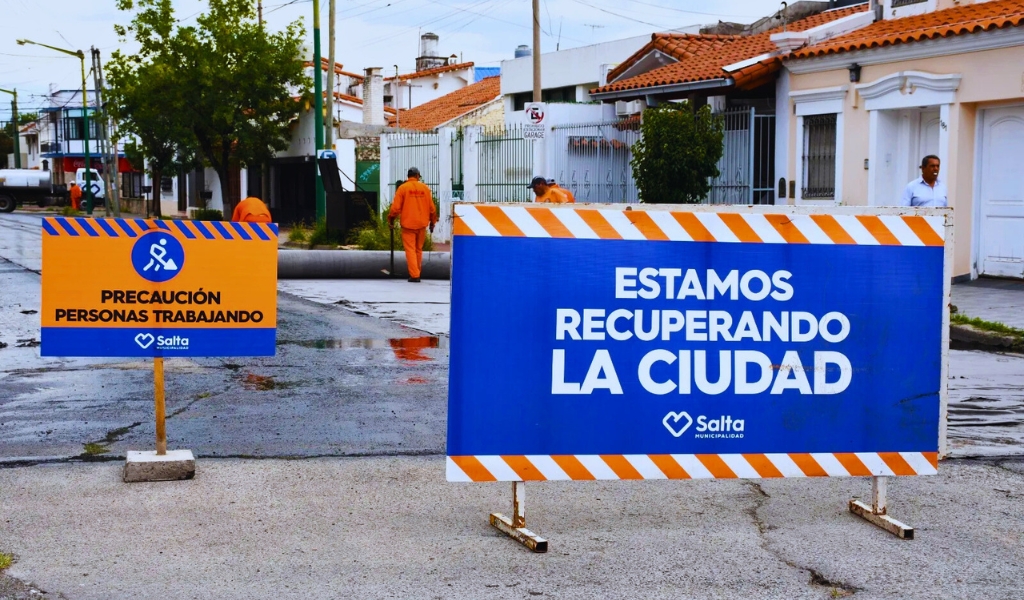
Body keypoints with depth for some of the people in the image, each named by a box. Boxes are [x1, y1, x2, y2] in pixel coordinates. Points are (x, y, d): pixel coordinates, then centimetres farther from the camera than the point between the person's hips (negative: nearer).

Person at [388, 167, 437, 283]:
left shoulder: (403, 188, -4)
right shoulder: (425, 188, 4)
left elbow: (396, 207, -7)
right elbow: (431, 207, 6)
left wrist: (391, 219, 7)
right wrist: (432, 221, 17)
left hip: (408, 224, -3)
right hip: (422, 224, 3)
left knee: (410, 250, -1)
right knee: (418, 249, 16)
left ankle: (414, 275, -8)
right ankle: (417, 271, 24)